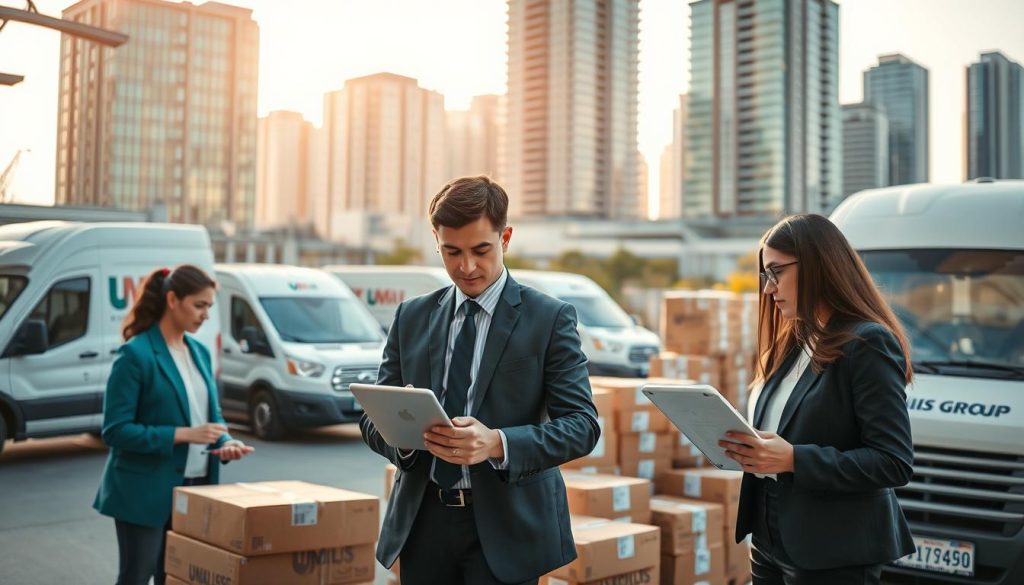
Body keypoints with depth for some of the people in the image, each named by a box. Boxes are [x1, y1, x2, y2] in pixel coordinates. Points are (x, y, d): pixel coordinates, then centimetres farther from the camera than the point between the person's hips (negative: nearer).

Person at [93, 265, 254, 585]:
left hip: (195, 487, 7)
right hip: (146, 490, -7)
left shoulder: (200, 351, 8)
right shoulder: (136, 354, -14)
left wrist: (225, 441, -5)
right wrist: (184, 434, -22)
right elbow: (115, 430, -17)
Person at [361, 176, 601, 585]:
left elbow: (582, 424, -10)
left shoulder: (550, 318, -4)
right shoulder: (411, 317, 7)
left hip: (504, 525, -3)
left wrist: (497, 443, -27)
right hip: (423, 521, 4)